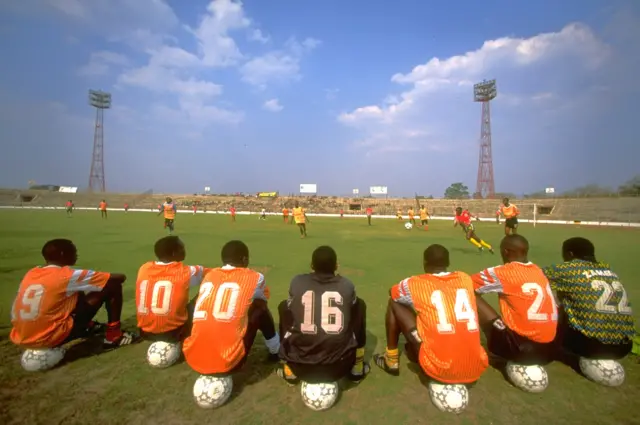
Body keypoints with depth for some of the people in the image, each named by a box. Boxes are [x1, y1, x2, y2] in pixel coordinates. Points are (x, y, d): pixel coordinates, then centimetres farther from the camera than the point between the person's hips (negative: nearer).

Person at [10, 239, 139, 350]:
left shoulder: (31, 273, 8)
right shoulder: (67, 275, -14)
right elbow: (119, 278, -12)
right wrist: (120, 277, 12)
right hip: (51, 338, -8)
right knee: (112, 286, -5)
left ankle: (87, 327, 38)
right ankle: (113, 336, 6)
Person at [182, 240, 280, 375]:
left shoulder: (208, 275, 11)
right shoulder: (255, 278, 1)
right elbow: (262, 302, 24)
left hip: (193, 359, 5)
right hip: (227, 363, -4)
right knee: (261, 310, 14)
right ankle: (276, 353, 31)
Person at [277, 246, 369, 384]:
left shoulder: (297, 282, -2)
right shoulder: (346, 285, -1)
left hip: (300, 367, 0)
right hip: (339, 366, 0)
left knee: (284, 306, 19)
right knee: (359, 304, 18)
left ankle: (289, 372, 27)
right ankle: (357, 369, 28)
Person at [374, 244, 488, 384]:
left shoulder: (416, 284, -2)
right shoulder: (465, 279, 8)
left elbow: (393, 294, 20)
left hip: (439, 369, -4)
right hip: (476, 369, 5)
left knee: (394, 303, 11)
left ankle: (391, 362, 23)